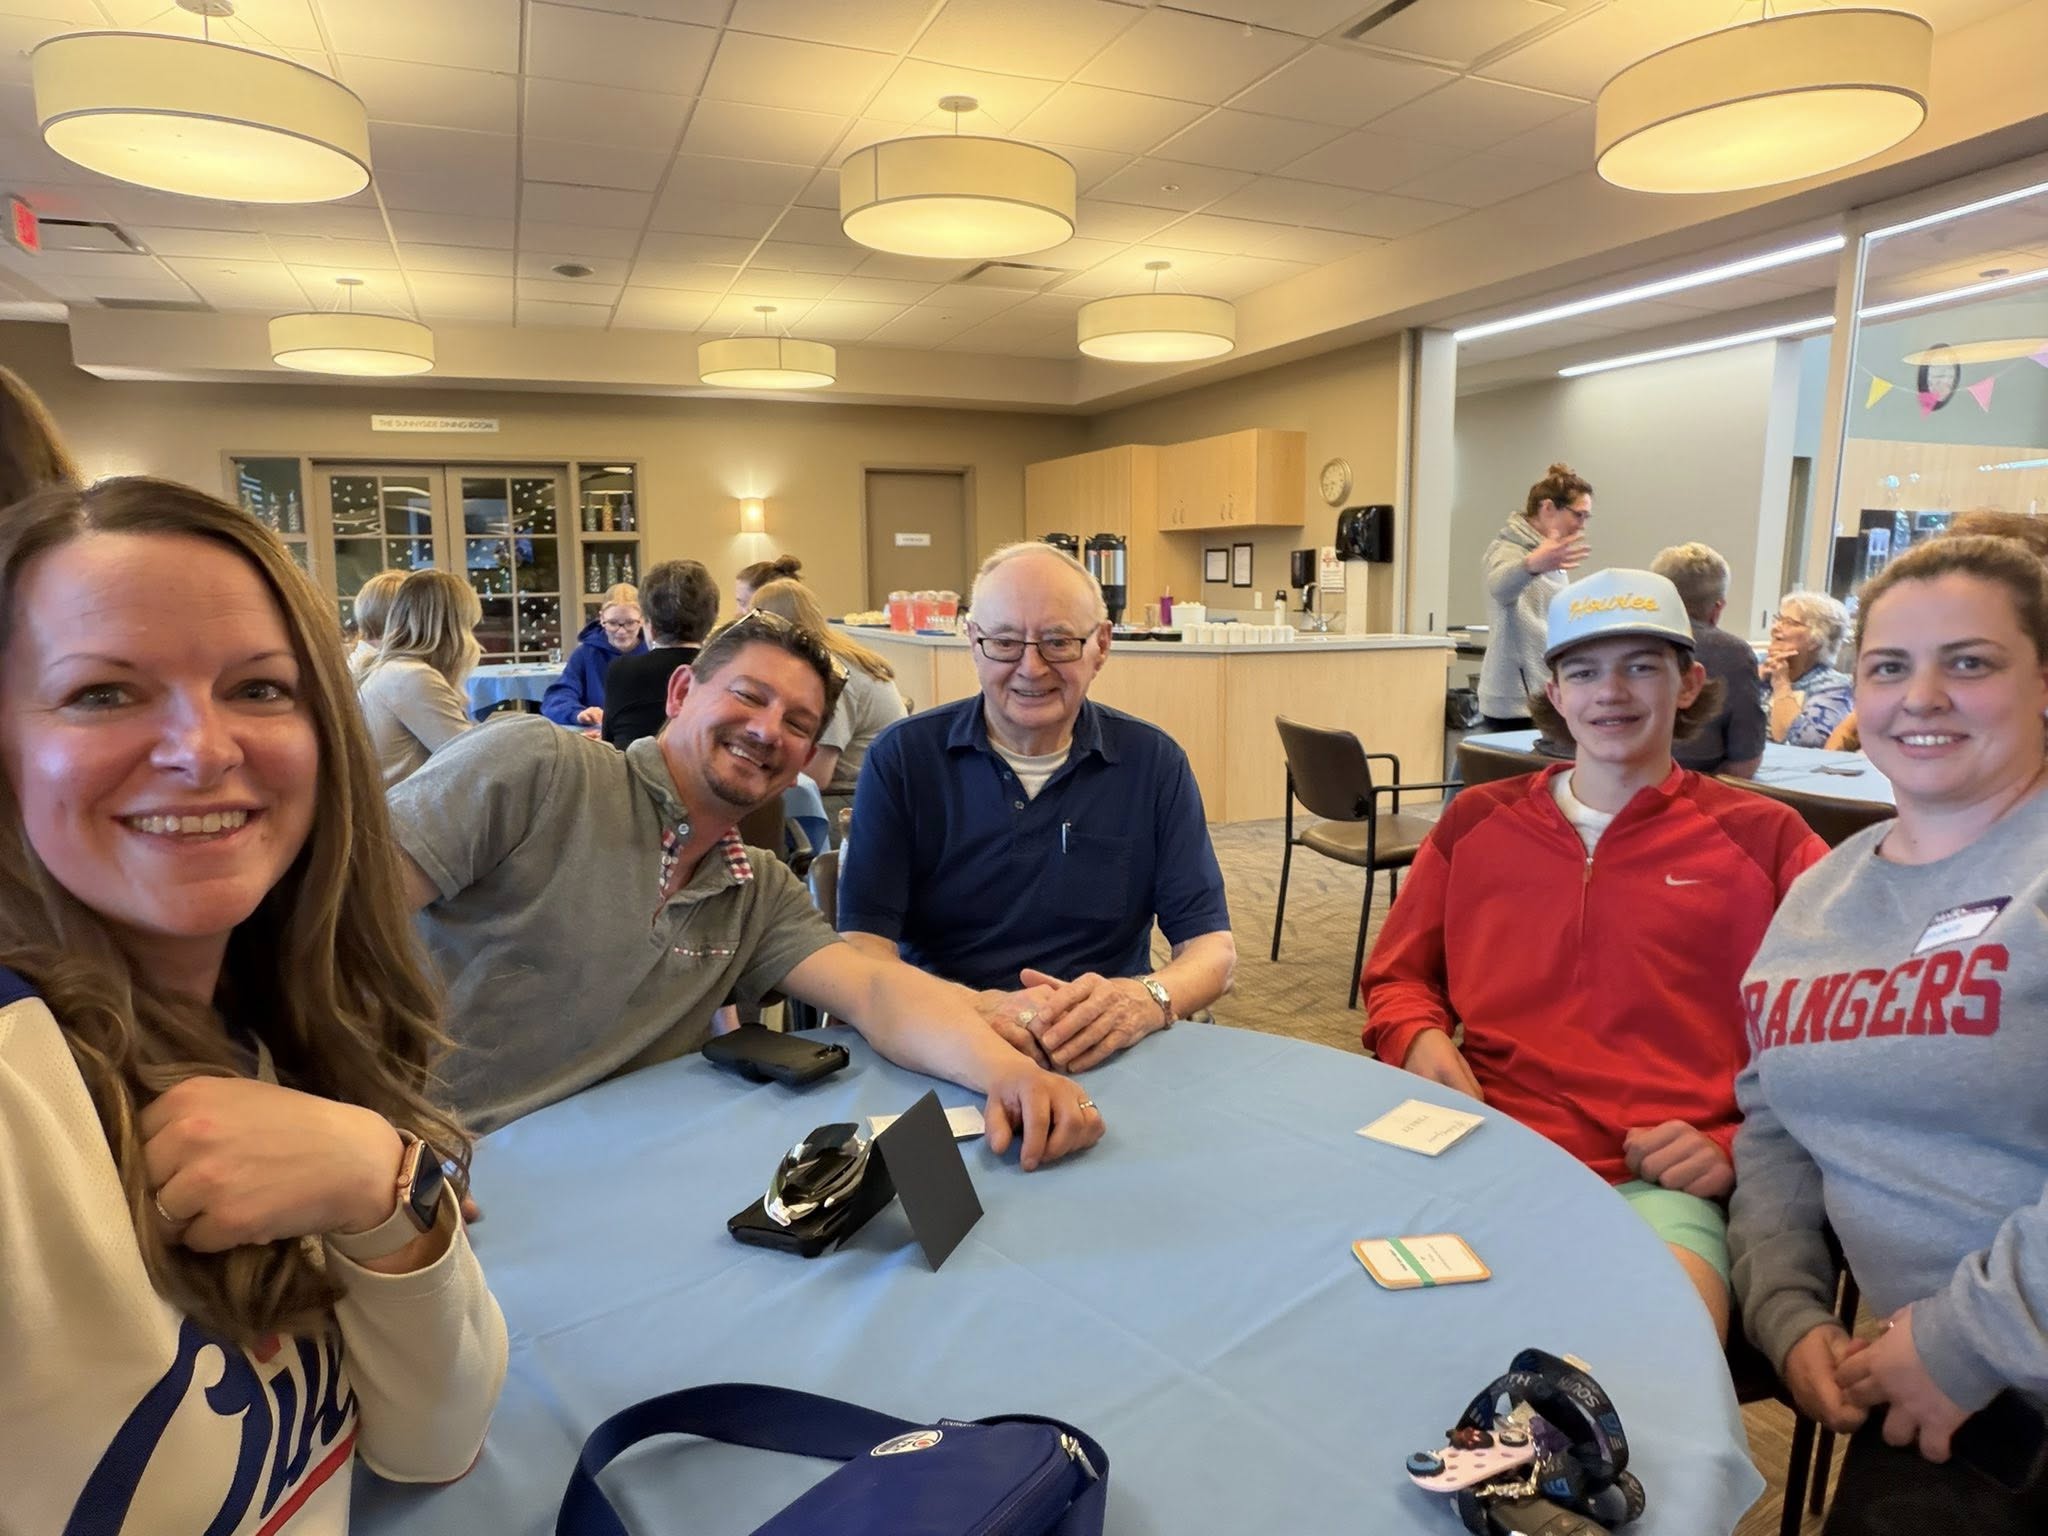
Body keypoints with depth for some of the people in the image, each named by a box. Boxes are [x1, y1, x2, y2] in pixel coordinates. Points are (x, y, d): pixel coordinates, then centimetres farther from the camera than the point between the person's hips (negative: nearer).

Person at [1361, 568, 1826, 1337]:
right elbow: (1397, 977, 20)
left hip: (1659, 1183, -2)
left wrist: (1738, 1147, -6)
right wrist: (1418, 1039, -1)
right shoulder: (1477, 820, 14)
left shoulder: (1765, 839, 7)